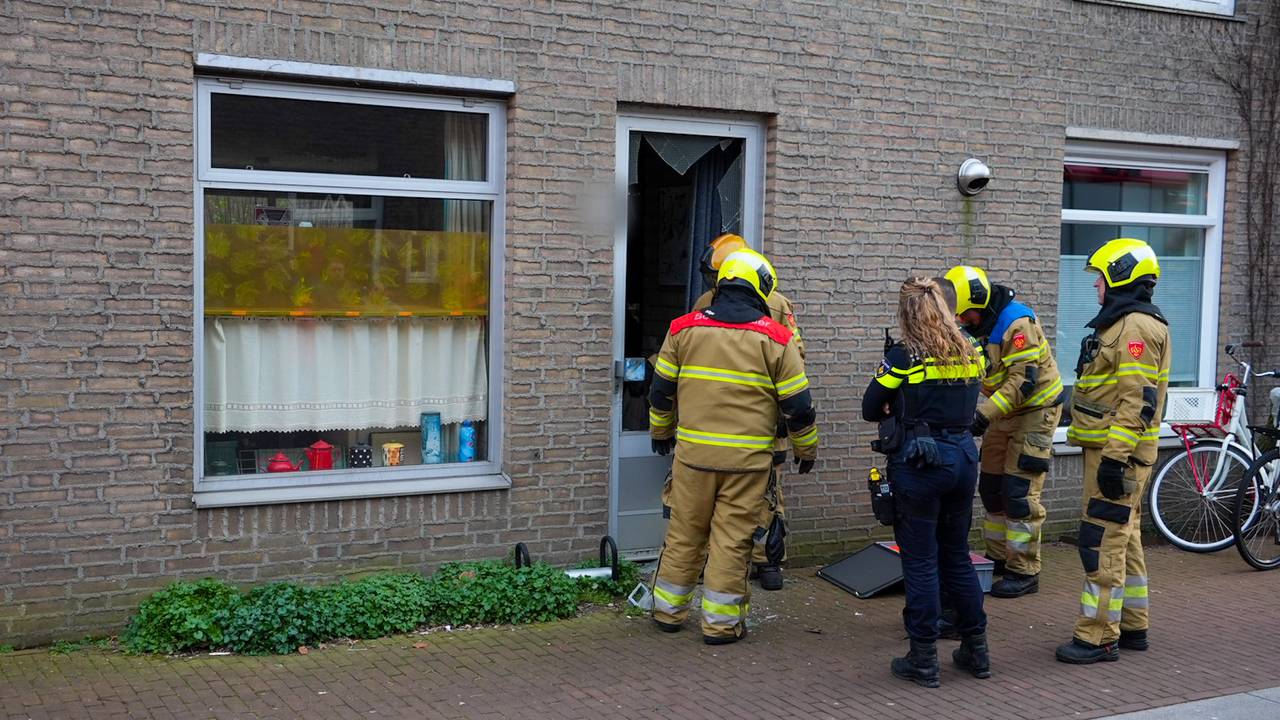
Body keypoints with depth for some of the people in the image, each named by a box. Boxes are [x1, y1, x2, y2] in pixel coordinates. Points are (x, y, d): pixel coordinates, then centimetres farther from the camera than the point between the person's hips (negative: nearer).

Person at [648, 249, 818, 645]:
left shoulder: (684, 329, 2)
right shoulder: (775, 339, -5)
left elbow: (661, 390, 10)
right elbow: (798, 405, -1)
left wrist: (660, 432, 26)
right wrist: (807, 450, 13)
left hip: (692, 451, 2)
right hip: (747, 458, -2)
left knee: (683, 533, 14)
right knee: (732, 539, 6)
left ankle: (668, 610, 25)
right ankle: (721, 622, 12)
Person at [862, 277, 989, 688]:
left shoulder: (904, 356, -12)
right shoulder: (971, 354, 4)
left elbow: (870, 409, -4)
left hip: (918, 463, -5)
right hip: (963, 457, 5)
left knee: (921, 562, 3)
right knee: (957, 557, 18)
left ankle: (923, 660, 9)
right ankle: (976, 649, 24)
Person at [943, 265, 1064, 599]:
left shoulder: (1017, 323, -25)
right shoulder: (979, 325, 2)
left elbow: (1023, 381, -30)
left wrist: (984, 414, -34)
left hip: (1034, 411, -9)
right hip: (1003, 413, 9)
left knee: (1019, 493, -9)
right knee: (991, 486, 12)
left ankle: (1024, 573, -2)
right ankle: (998, 558, 24)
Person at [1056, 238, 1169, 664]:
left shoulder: (1136, 327, -15)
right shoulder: (1121, 325, 19)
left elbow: (1137, 400, -22)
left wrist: (1115, 457, -25)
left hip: (1117, 452, -11)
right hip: (1111, 450, 11)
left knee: (1103, 541, -9)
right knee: (1123, 539, 16)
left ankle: (1098, 637, -5)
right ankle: (1131, 628, 25)